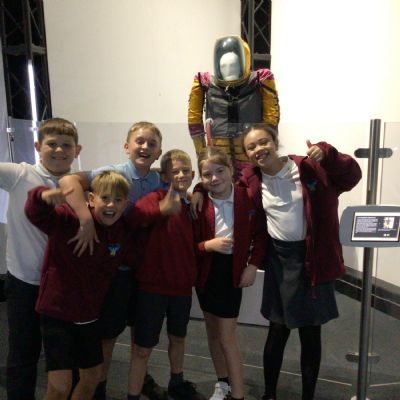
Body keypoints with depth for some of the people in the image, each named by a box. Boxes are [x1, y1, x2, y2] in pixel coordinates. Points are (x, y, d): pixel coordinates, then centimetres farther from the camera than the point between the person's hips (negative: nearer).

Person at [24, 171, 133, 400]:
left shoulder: (123, 234, -4)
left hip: (90, 315, 6)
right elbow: (36, 214, -32)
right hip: (57, 312, -5)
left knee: (93, 376, 18)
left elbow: (127, 266, 9)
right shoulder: (68, 219, -19)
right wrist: (44, 196, -51)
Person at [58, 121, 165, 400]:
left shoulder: (159, 180, -1)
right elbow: (68, 181, -31)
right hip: (114, 265, -5)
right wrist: (87, 221, -40)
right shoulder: (113, 173, -17)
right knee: (110, 331, 12)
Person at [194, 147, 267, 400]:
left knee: (227, 337, 1)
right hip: (206, 271, 3)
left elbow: (260, 235, -2)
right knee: (213, 332, 18)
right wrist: (207, 245, -26)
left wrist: (253, 265, -10)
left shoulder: (248, 197, -13)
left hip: (233, 270, -3)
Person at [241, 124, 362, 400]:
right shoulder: (250, 180, -2)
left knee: (311, 332, 12)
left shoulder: (308, 167, -10)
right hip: (279, 260, 1)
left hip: (314, 257, -1)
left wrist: (327, 155, -27)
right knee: (278, 330, 13)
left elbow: (351, 177, -11)